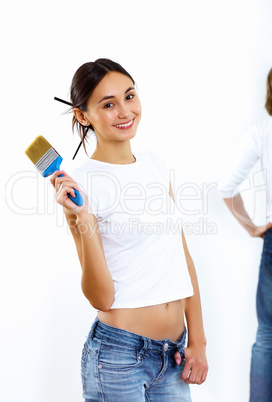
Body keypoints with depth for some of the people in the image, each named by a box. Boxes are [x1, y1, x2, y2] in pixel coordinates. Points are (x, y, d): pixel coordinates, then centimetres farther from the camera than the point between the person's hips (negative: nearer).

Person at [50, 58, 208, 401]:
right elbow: (101, 298, -14)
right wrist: (81, 220, -25)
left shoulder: (155, 163, 6)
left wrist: (197, 340, 8)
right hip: (118, 355, -5)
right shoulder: (82, 183, -11)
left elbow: (182, 255, 11)